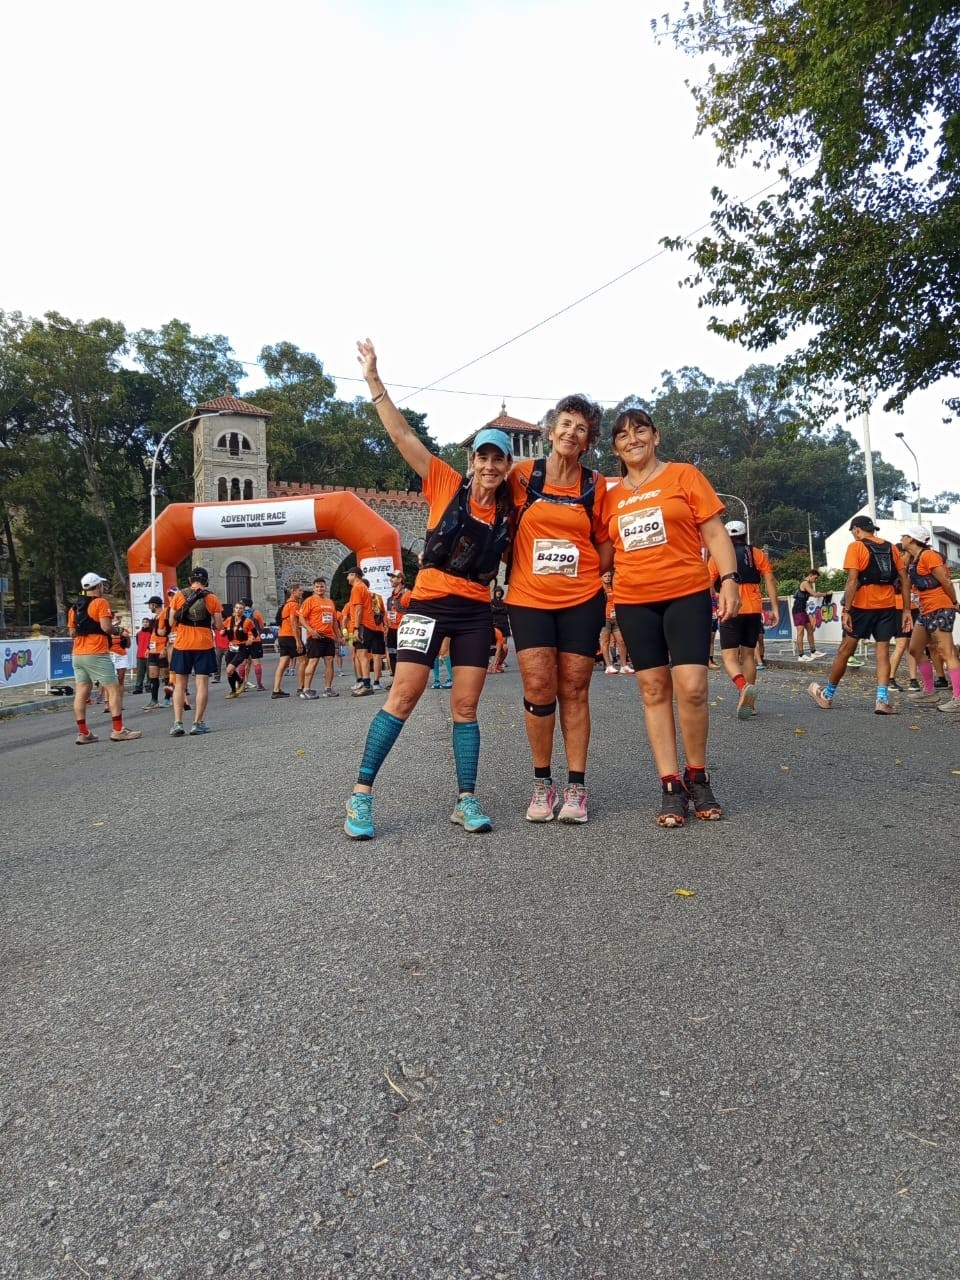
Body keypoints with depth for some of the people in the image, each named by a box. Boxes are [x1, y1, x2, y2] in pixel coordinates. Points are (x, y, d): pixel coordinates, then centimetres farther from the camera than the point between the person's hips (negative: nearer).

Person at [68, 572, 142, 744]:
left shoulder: (75, 607, 14)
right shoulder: (101, 602, -7)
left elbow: (72, 632, 15)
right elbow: (106, 627, -17)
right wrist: (117, 629, 3)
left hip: (78, 654, 8)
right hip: (96, 654, -8)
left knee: (81, 692, 6)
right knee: (113, 689, -2)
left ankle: (83, 733, 8)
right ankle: (118, 730, -4)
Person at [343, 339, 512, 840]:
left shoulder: (509, 512, 8)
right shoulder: (447, 485, -1)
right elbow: (402, 435, -4)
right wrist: (374, 380, -6)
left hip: (475, 612, 3)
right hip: (430, 602, -3)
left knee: (465, 707, 4)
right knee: (402, 696, -7)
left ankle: (466, 801, 10)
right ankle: (361, 794, 2)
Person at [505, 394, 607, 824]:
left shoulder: (595, 485, 5)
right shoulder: (523, 475, 2)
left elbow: (603, 543, 14)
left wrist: (598, 574, -1)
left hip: (581, 599, 1)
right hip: (528, 598, -1)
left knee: (574, 692, 4)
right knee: (538, 688, -8)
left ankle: (576, 786, 12)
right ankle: (542, 782, 10)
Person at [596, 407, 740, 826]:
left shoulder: (683, 475, 4)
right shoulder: (611, 497, 12)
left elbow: (714, 532, 0)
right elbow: (605, 552, 17)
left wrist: (729, 579, -10)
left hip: (687, 595, -3)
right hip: (633, 602, 3)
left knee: (691, 687, -11)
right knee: (654, 691, 3)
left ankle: (697, 777, 10)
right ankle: (671, 786, 10)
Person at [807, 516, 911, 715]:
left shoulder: (856, 547, -4)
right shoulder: (891, 548, 11)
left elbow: (852, 580, -14)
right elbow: (904, 580, 8)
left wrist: (846, 611, -14)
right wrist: (906, 610, 10)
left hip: (863, 605, -4)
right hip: (887, 606, 4)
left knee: (845, 651, 7)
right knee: (882, 653, 4)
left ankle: (827, 695, 20)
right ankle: (882, 699, -7)